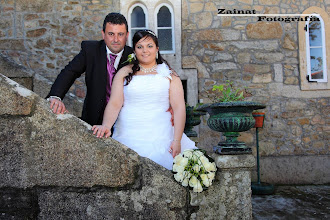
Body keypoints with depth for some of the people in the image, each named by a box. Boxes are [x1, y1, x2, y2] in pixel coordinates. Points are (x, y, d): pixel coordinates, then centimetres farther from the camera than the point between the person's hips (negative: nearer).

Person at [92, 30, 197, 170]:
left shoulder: (169, 74, 9)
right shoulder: (124, 73, 11)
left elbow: (179, 107, 2)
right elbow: (114, 104, 2)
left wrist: (177, 140, -8)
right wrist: (106, 125, -18)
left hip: (160, 137, 0)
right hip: (128, 138, 1)